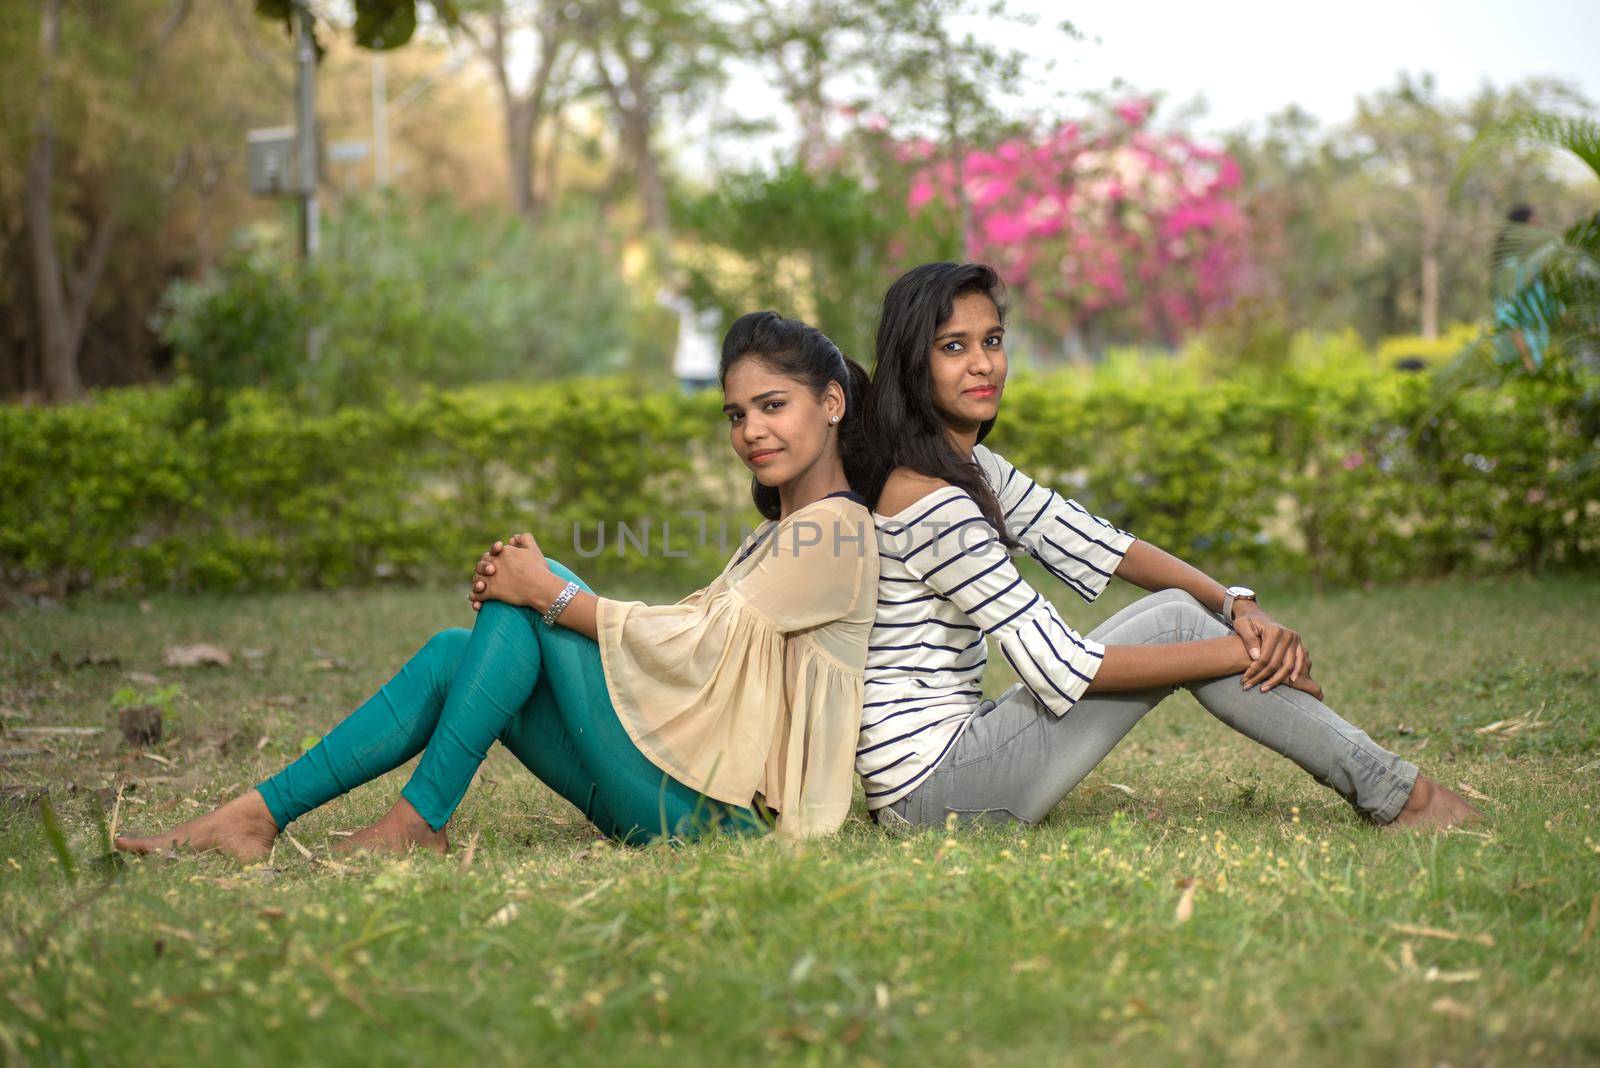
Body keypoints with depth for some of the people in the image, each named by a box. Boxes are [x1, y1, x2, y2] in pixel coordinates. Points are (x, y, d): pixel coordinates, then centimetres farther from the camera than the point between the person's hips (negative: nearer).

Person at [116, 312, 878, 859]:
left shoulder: (836, 530, -7)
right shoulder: (775, 537, 24)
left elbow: (699, 642, -16)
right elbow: (692, 639, 13)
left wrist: (552, 595, -12)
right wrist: (543, 594, -1)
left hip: (722, 803, -9)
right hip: (686, 797, 9)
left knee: (525, 606, -13)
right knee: (459, 649, -2)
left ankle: (417, 822, -11)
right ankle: (256, 815, -9)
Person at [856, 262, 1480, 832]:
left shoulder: (972, 468, 11)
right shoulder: (929, 501, -20)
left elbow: (1097, 545, 11)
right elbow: (1059, 665, -21)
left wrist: (1239, 607, -5)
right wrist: (1237, 653, -14)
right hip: (931, 784, -9)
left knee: (1179, 606, 2)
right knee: (1174, 623, -10)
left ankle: (1391, 786, 4)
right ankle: (1397, 797, -3)